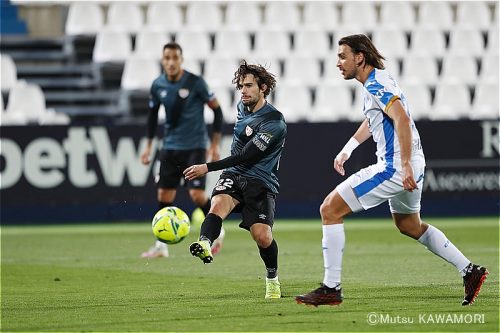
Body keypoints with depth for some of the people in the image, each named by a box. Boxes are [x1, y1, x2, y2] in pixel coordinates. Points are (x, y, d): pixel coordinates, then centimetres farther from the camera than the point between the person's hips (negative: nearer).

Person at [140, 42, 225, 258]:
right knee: (164, 195, 0)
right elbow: (153, 114, 16)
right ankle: (161, 246, 10)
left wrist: (215, 145, -7)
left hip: (195, 147, -4)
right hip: (170, 147, 4)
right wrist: (149, 146, 12)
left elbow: (216, 110, -5)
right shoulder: (157, 86, 0)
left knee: (197, 194, -14)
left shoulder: (195, 83, -12)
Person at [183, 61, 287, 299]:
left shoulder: (274, 122, -15)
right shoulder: (242, 107, 11)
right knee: (218, 204, -29)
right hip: (234, 175, 5)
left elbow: (245, 156, -19)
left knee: (262, 236, -18)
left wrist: (208, 168, -20)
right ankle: (205, 245, -60)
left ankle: (272, 278, 12)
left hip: (261, 182, -5)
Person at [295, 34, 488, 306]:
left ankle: (331, 289, -9)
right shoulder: (373, 83, 16)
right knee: (409, 226, 29)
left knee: (330, 209, -9)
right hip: (408, 167, 11)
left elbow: (402, 119, -27)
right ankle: (469, 271, 28)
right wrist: (348, 148, 30)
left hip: (394, 167, -11)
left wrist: (405, 165, -31)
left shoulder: (376, 83, -15)